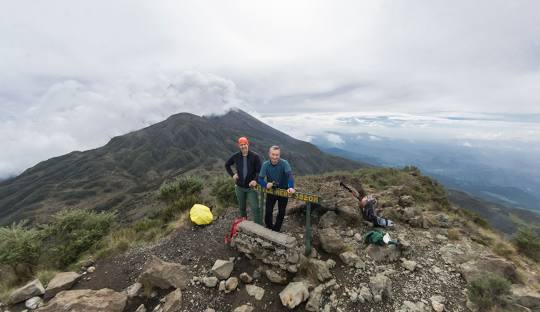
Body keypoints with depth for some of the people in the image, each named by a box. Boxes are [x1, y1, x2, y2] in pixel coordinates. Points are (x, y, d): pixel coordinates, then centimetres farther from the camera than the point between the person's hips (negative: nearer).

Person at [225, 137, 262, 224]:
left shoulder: (255, 156, -10)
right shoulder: (236, 156, -2)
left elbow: (259, 171, -11)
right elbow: (227, 165, 15)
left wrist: (255, 180, -28)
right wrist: (232, 174, 1)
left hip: (251, 187, -3)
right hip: (239, 187, 3)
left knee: (255, 208, -10)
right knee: (242, 207, 19)